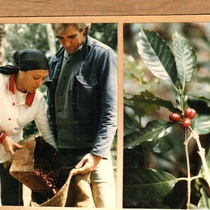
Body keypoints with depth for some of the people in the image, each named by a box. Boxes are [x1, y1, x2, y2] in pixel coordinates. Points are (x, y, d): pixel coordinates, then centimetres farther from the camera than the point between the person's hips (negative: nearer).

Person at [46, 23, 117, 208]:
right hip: (60, 153, 6)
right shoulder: (56, 61, 12)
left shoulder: (103, 56, -6)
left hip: (92, 153, -6)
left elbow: (110, 113, -11)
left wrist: (97, 154, -18)